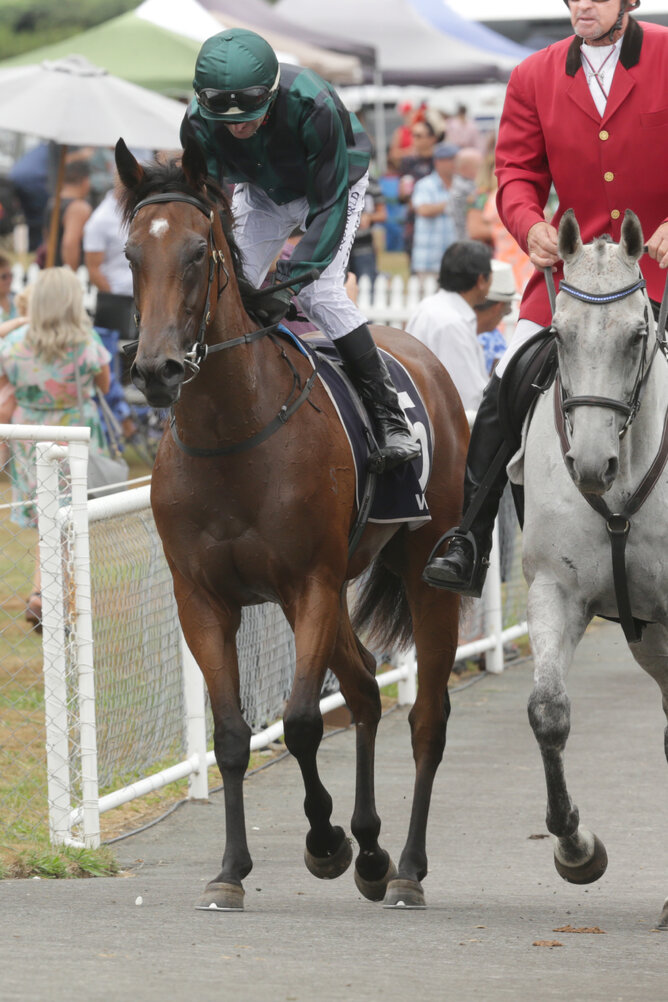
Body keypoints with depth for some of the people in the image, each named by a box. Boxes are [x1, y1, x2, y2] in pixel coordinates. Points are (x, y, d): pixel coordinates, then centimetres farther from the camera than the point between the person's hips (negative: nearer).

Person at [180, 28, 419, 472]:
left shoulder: (314, 105, -41)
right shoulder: (199, 124, -30)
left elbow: (329, 206, -34)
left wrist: (291, 280, -41)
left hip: (335, 181, -4)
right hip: (262, 191, 4)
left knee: (320, 292, -22)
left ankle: (390, 415, -14)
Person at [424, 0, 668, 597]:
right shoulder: (534, 78, 5)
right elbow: (518, 170, 8)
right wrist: (529, 224, -14)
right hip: (570, 264, 2)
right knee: (504, 395, -8)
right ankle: (468, 551, -3)